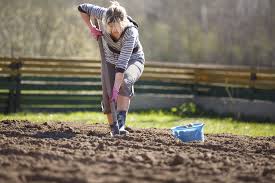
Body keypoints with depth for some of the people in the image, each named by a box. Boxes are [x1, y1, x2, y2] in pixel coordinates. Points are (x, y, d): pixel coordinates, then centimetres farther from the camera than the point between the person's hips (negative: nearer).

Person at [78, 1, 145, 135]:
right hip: (111, 61, 4)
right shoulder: (104, 15, -27)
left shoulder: (131, 33, -38)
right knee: (107, 95, -11)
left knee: (124, 82, -36)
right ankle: (114, 129, 7)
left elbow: (122, 64, -41)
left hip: (133, 60, -4)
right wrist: (91, 28, -16)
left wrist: (116, 89, -44)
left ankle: (121, 123, -37)